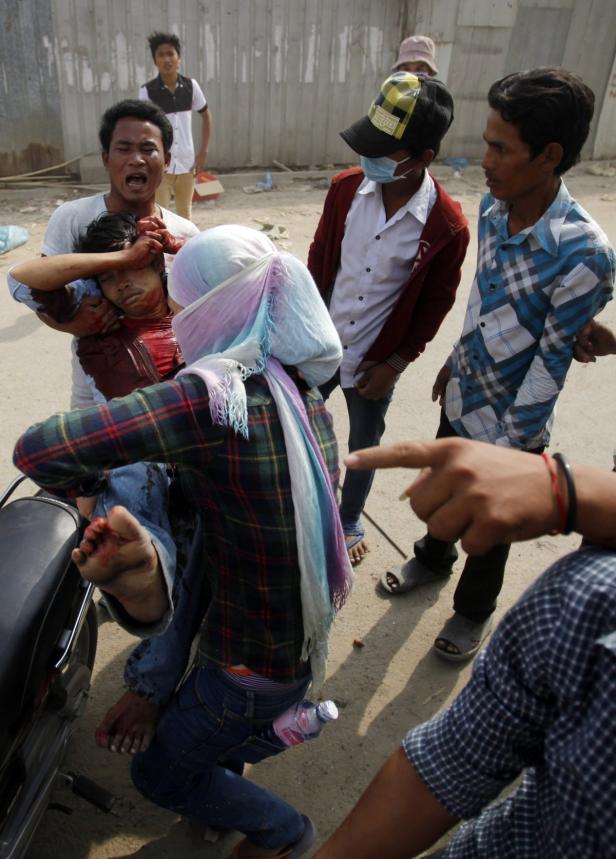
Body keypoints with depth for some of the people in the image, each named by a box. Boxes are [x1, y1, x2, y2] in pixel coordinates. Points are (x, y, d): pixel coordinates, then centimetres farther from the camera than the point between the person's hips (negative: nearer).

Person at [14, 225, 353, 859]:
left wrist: (84, 486, -8)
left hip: (255, 665, -7)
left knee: (159, 774, 22)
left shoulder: (213, 392, -30)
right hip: (308, 634, 7)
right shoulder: (305, 390, -4)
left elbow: (38, 450, -33)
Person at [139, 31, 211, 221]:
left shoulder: (191, 86, -2)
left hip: (187, 164, 3)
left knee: (185, 214, 18)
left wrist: (204, 151, 5)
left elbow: (206, 115, 12)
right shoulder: (147, 91, -9)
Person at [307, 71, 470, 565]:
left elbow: (435, 305, -8)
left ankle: (350, 522, 45)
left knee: (364, 449, 19)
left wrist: (395, 365, -9)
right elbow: (318, 262, 1)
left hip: (376, 361, -2)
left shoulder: (447, 227, -19)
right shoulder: (345, 188, -10)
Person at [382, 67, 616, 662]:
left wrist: (509, 450, -16)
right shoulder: (492, 206, -7)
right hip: (461, 397, 6)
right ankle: (433, 558, 57)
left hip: (509, 425, -6)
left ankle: (474, 609, 46)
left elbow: (549, 367, -23)